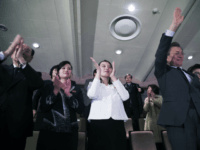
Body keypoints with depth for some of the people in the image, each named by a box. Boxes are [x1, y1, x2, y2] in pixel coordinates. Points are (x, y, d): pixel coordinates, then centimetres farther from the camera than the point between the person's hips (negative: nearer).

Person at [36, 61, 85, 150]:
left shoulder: (76, 89, 5)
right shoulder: (49, 87, 4)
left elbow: (80, 109, -5)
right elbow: (43, 108, -5)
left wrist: (68, 93, -14)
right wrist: (56, 90, -15)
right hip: (49, 130, 0)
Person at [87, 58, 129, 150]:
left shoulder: (116, 86, 20)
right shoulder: (93, 84, 14)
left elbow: (125, 97, -1)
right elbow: (92, 95, -10)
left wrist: (113, 77, 2)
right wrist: (98, 73, -3)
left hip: (117, 124, 2)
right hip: (98, 123, -2)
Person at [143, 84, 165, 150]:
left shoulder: (160, 97, 5)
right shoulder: (146, 99, 10)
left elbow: (161, 105, -12)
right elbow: (146, 109, -5)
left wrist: (153, 98, -16)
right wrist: (149, 99, -15)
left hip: (159, 121, -1)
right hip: (151, 122, 1)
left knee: (160, 138, 1)